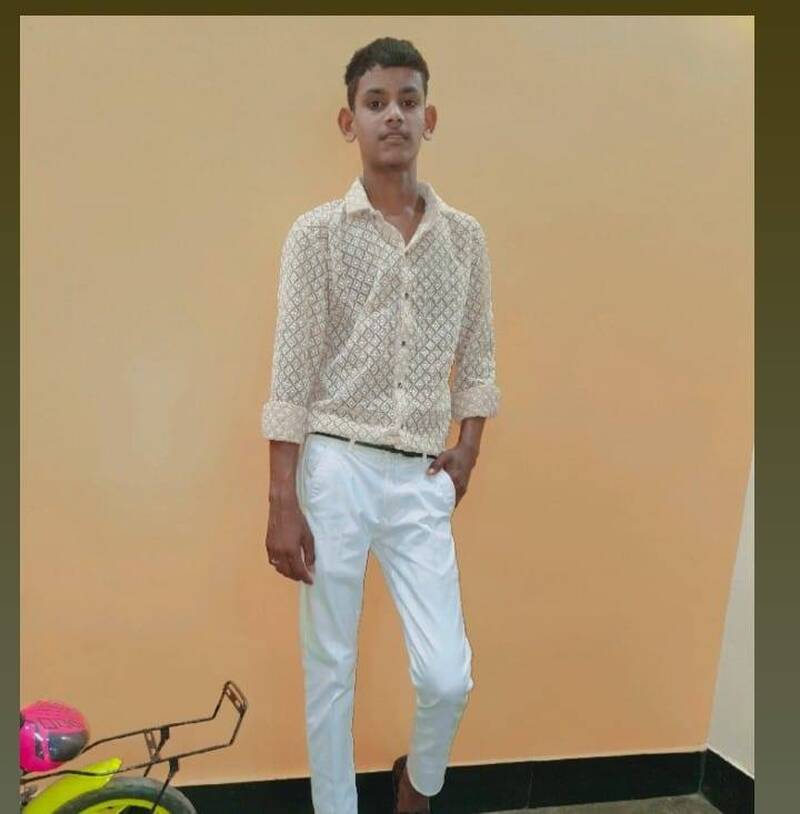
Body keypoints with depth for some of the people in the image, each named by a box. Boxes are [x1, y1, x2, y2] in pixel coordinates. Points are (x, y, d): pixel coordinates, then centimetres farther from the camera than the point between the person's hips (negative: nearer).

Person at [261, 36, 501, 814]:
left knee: (448, 675, 3)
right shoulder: (316, 233, -3)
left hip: (420, 478, 3)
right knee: (330, 670, 9)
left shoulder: (465, 236, 7)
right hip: (335, 467, -2)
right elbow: (291, 375, -6)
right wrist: (282, 504, -9)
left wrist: (468, 450, 6)